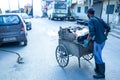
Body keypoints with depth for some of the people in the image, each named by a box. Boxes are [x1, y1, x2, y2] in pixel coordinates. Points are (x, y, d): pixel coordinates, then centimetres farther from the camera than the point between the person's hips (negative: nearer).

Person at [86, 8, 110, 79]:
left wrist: (89, 38, -8)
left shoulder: (91, 20, -12)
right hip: (103, 40, 8)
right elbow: (108, 28, 13)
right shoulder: (99, 19, 11)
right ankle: (97, 69, 34)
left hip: (98, 41, -8)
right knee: (96, 54, 22)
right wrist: (105, 35, 23)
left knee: (98, 57, 3)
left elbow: (92, 32, -25)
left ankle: (101, 74, 15)